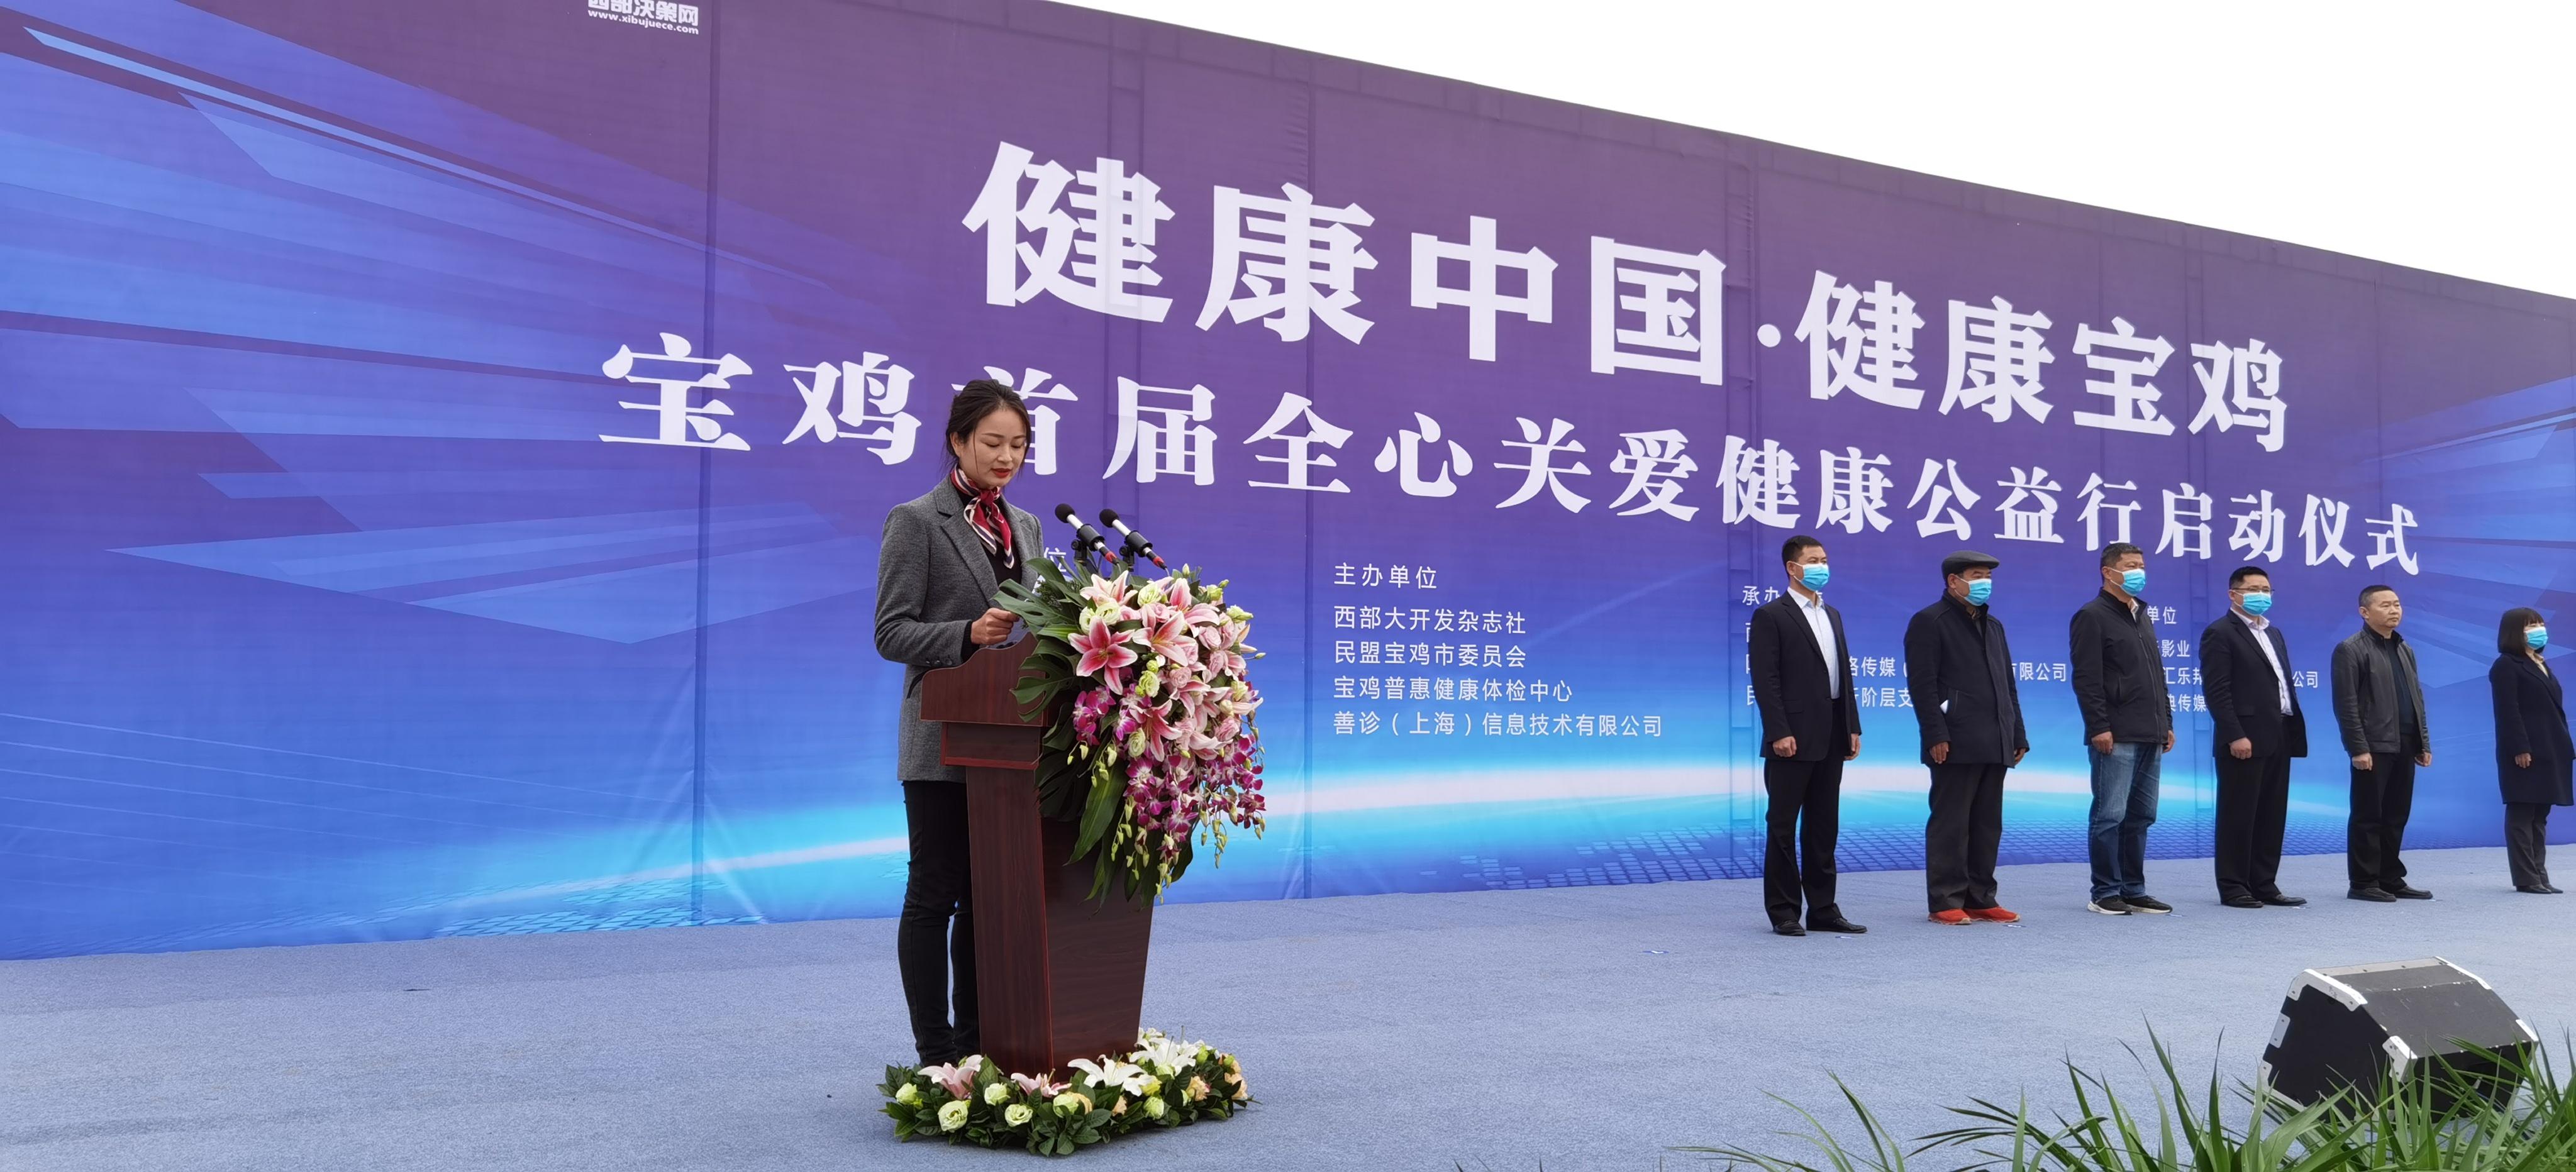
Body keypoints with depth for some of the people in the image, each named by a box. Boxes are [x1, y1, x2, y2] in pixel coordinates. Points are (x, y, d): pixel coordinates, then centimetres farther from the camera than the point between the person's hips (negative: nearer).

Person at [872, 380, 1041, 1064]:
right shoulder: (916, 522, -5)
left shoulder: (1025, 526, 15)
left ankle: (976, 1042, 19)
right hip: (946, 740, -6)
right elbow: (891, 633, -10)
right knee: (935, 891, -1)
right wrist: (969, 634, -24)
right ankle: (935, 1053, 6)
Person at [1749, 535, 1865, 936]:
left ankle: (1823, 910, 16)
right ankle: (1783, 912, 5)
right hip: (1793, 741, -7)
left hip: (1830, 740, 7)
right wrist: (1780, 733, -18)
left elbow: (1844, 674, 17)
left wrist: (1853, 727, 10)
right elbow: (1765, 680, -12)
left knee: (1823, 828, 11)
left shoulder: (1832, 615, 17)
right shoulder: (1771, 616, -6)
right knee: (1783, 828, 0)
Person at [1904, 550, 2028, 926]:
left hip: (1994, 746, 8)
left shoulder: (1993, 625, 21)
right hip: (1956, 746, -8)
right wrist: (1936, 735, -18)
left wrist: (2018, 735, 15)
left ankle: (1980, 898, 15)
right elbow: (1922, 683, -11)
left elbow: (2008, 686, 23)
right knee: (1950, 823, -4)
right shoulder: (1929, 622, -3)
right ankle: (1946, 902, 1)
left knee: (1988, 824, 8)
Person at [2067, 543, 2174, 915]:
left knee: (2141, 816, 9)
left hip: (2150, 737, 8)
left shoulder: (2143, 616, 20)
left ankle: (2133, 891, 15)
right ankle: (2105, 893, 1)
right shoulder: (2092, 616, -5)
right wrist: (2099, 727, -18)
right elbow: (2086, 678, -12)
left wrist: (2166, 722, 18)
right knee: (2110, 815, -5)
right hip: (2116, 738, -8)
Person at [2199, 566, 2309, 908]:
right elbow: (2216, 690, -13)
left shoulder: (2273, 633, 20)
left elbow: (2284, 684, 20)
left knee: (2272, 816, 9)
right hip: (2244, 741, -8)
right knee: (2239, 815, -3)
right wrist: (2235, 735, -20)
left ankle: (2264, 884, 16)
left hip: (2278, 739, 8)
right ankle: (2233, 887, 3)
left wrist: (2294, 730, 10)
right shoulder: (2220, 633, -6)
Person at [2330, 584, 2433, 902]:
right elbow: (2346, 705, -12)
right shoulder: (2350, 650, -6)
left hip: (2405, 747, 7)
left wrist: (2425, 743, 13)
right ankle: (2363, 883, 3)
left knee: (2396, 817, 10)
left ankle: (2391, 880, 17)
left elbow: (2417, 699, 20)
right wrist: (2359, 748, -17)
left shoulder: (2405, 650, 18)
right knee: (2368, 817, -2)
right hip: (2374, 748, -7)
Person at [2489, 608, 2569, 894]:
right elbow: (2508, 711, -14)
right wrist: (2520, 749, -21)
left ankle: (2539, 875, 12)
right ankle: (2526, 878, -4)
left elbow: (2554, 709, 20)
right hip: (2525, 753, -9)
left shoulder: (2541, 665, 21)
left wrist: (2566, 748, 14)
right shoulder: (2506, 666, -6)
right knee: (2522, 815, -5)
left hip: (2549, 751, 9)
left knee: (2540, 816, 9)